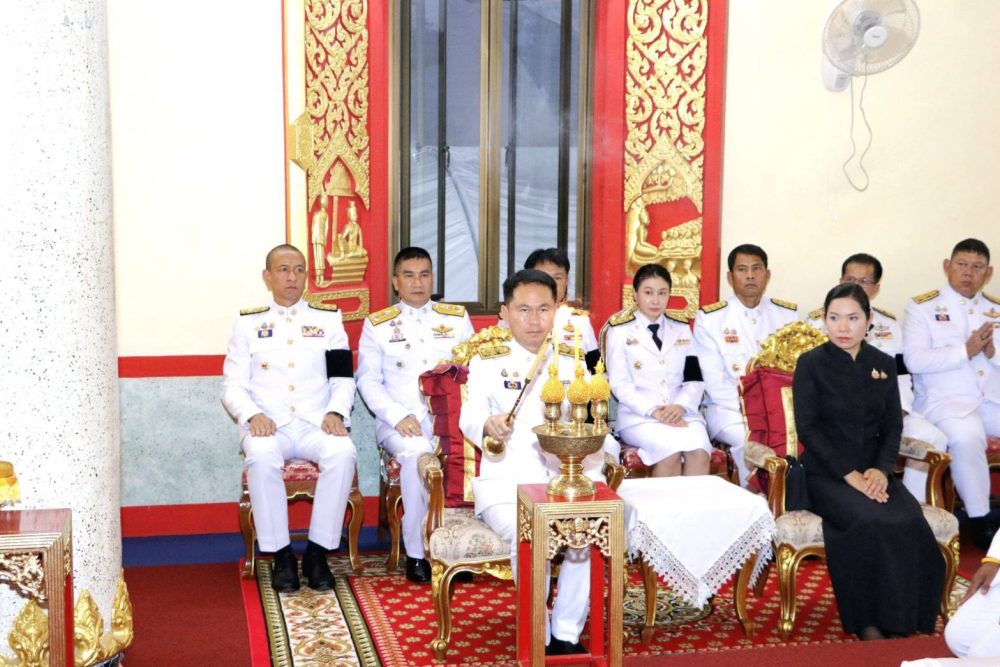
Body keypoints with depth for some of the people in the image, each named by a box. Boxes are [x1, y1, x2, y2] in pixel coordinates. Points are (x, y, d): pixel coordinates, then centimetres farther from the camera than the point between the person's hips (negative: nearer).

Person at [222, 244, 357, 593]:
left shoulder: (328, 318, 15)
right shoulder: (248, 323, 13)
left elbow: (343, 378, 10)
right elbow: (232, 386, 8)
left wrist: (336, 412, -11)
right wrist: (253, 415, -13)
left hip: (316, 423, 1)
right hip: (268, 424, 0)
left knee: (343, 453, -33)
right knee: (262, 457, -36)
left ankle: (318, 552, -22)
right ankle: (281, 555, -22)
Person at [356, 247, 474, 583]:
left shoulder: (457, 318, 15)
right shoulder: (377, 325, 10)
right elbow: (368, 381, 3)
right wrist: (400, 417, -12)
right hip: (399, 420, -1)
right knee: (417, 453, -36)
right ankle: (416, 552, -23)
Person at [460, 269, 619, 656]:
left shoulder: (571, 365, 15)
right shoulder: (487, 363, 7)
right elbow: (470, 419, -8)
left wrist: (590, 477, -12)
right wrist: (489, 426, -33)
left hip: (563, 481, 3)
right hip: (506, 484, -2)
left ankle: (567, 634, -9)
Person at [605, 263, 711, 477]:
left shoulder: (681, 329, 18)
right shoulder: (620, 330, 7)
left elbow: (694, 379, 11)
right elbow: (620, 383, -2)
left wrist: (681, 406, -11)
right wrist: (653, 411, -15)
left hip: (682, 413, 3)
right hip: (639, 416, -3)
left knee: (699, 451, -29)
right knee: (671, 451, -32)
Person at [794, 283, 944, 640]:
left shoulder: (884, 364, 11)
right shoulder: (810, 364, -1)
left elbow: (893, 427, 9)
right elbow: (807, 429, -7)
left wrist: (881, 469, -10)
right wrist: (849, 474, -16)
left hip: (873, 470, 4)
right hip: (826, 472, -4)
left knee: (911, 523, -27)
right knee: (871, 522, -33)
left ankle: (906, 623, -13)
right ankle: (870, 624, -18)